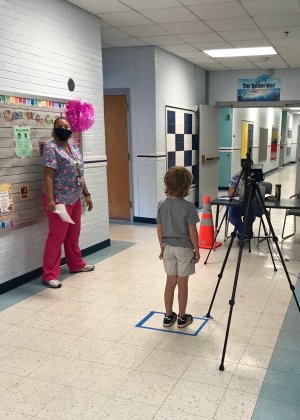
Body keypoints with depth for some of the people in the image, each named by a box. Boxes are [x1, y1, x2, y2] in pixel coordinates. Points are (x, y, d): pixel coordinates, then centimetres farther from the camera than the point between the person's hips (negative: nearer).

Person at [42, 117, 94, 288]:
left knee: (73, 235, 18)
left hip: (75, 199, 8)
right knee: (56, 237, -4)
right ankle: (49, 274, 5)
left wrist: (87, 195, 15)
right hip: (59, 200, -8)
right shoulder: (51, 148, -12)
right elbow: (48, 176, -19)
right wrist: (50, 200, -27)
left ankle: (76, 264, 34)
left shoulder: (75, 149, 12)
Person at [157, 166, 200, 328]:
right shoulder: (188, 206, -17)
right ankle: (182, 318, 19)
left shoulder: (162, 205, -4)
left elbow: (159, 228, 2)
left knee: (170, 281, 13)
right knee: (182, 283, 7)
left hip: (168, 247, 4)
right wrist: (197, 250, -2)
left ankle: (168, 316, 23)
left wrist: (162, 247, 14)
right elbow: (192, 231, -14)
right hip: (184, 248, -4)